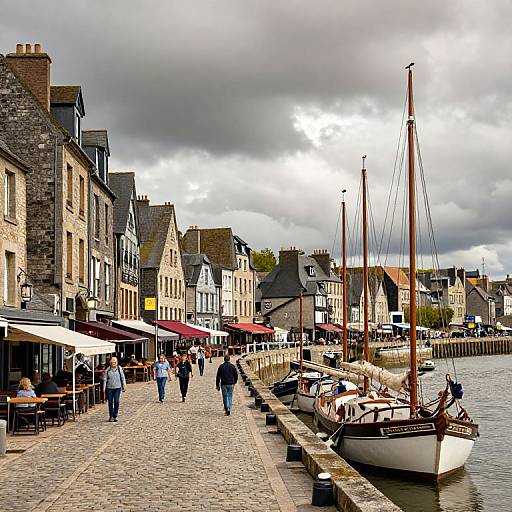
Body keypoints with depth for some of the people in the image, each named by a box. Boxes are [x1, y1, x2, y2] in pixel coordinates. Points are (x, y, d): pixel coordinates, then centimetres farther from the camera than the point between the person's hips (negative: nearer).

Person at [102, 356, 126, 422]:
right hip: (109, 388, 0)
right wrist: (104, 388, -2)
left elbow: (123, 378, 8)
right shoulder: (107, 370, 1)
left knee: (116, 402, -7)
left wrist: (124, 386, 7)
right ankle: (111, 416, 14)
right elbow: (105, 379, 4)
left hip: (117, 388, 0)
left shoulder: (119, 369, 3)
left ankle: (115, 416, 3)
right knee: (110, 402, 4)